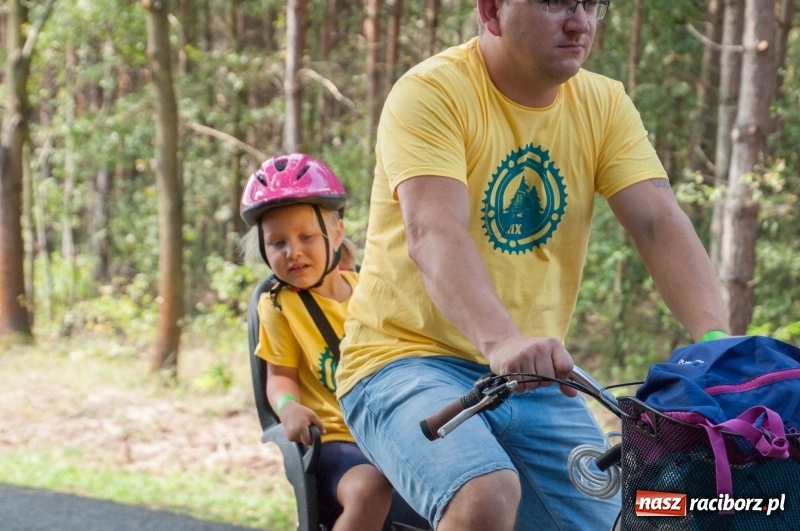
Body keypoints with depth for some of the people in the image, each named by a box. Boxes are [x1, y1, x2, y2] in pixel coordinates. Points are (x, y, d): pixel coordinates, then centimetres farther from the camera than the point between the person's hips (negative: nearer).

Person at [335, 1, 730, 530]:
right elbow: (432, 233, -29)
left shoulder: (604, 105, 2)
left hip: (534, 377, 6)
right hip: (411, 357, -6)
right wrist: (500, 342, -47)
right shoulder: (431, 92, -14)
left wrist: (715, 340, -30)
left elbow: (659, 222, -12)